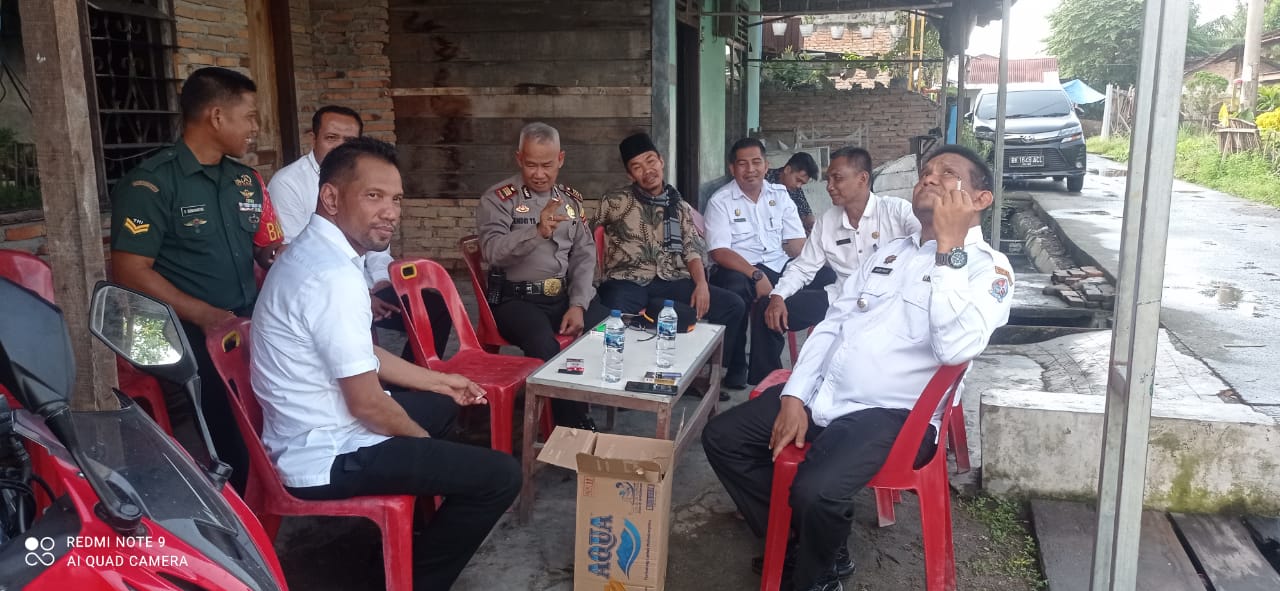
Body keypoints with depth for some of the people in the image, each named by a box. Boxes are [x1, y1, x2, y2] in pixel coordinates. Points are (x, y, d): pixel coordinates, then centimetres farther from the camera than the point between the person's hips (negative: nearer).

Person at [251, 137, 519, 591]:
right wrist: (426, 445, -6)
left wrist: (440, 381, 20)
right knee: (501, 476, -12)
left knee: (441, 403, 31)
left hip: (315, 434, 11)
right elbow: (368, 403, -24)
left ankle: (415, 513, 44)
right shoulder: (334, 276, -27)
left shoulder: (314, 251, 6)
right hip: (329, 457, -10)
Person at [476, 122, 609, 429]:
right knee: (544, 344, -34)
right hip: (517, 299, -5)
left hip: (565, 296, 5)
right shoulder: (498, 198, -2)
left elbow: (585, 256, 9)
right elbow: (492, 251, -17)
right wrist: (537, 232, -34)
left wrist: (578, 305, -6)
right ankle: (574, 425, -15)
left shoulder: (571, 199, 14)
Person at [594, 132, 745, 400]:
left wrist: (701, 283, -8)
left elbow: (692, 249, 11)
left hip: (672, 282, 4)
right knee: (615, 311, -39)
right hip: (627, 282, -3)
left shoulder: (681, 207, 20)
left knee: (732, 306, -15)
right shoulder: (615, 201, 10)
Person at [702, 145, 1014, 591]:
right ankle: (801, 545, 14)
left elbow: (956, 348, -25)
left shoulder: (988, 268, -5)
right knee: (722, 438, 1)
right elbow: (831, 324, 13)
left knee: (815, 491, -31)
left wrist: (948, 248, -21)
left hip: (891, 415, -7)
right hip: (822, 396, 7)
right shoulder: (891, 251, 17)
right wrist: (794, 396, 1)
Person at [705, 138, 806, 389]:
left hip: (779, 268, 5)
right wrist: (756, 275, -25)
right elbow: (719, 251, -11)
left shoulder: (780, 195, 13)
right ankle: (735, 368, -15)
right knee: (735, 288, -39)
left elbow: (796, 242, 9)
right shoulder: (721, 201, 0)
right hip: (738, 270, -4)